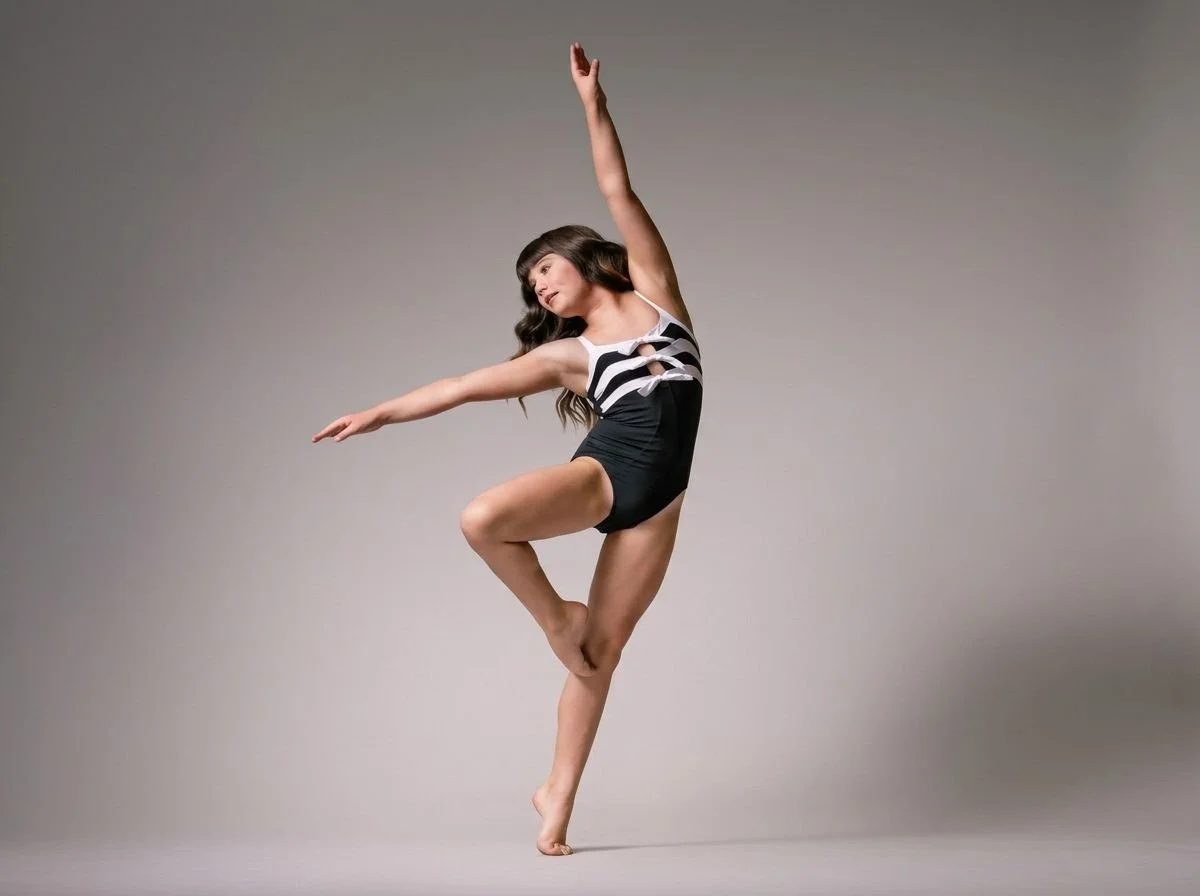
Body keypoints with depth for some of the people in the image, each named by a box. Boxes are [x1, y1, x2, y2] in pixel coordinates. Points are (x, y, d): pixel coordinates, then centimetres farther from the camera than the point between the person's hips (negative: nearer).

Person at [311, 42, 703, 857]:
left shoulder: (654, 292, 12)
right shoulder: (566, 353, 13)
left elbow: (619, 194, 8)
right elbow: (465, 386, 15)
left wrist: (594, 103, 7)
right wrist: (380, 414, 14)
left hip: (657, 498, -1)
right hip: (603, 470, 1)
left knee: (605, 647, 0)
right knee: (482, 519, -28)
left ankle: (557, 797, 10)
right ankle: (556, 616, -4)